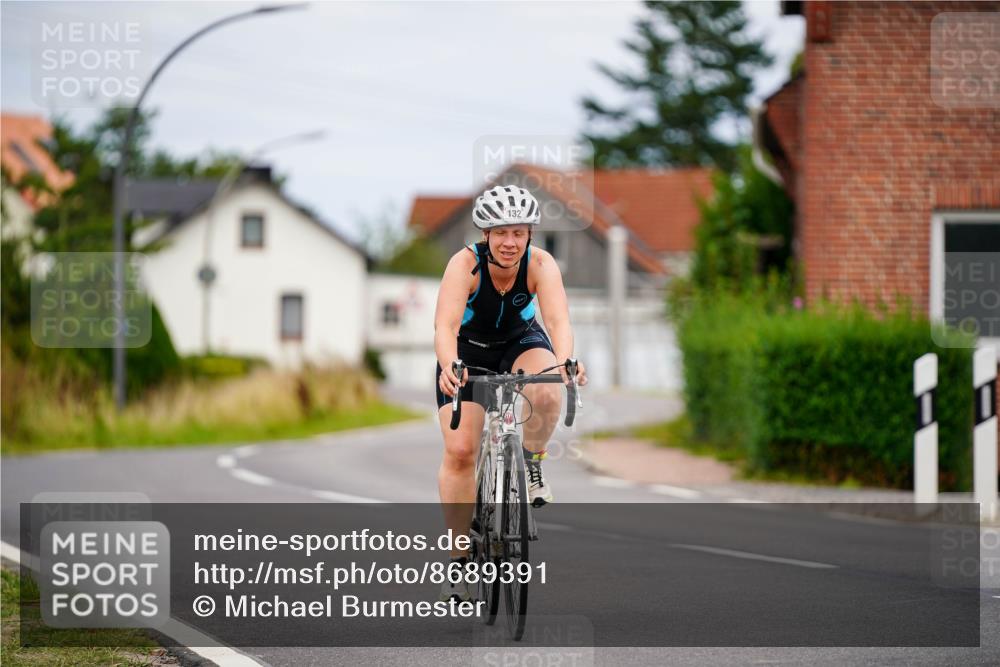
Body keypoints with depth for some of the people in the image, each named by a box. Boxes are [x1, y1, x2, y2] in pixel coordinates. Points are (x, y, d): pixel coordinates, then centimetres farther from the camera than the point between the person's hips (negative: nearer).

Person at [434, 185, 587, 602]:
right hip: (469, 350, -1)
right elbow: (445, 325, -42)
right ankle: (458, 560, -2)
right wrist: (449, 367, -62)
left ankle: (532, 463, -2)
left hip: (522, 342, 1)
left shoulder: (540, 265, -26)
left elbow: (558, 318, -40)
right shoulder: (465, 264, -30)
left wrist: (565, 361, -60)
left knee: (547, 395, -34)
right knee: (459, 451, -13)